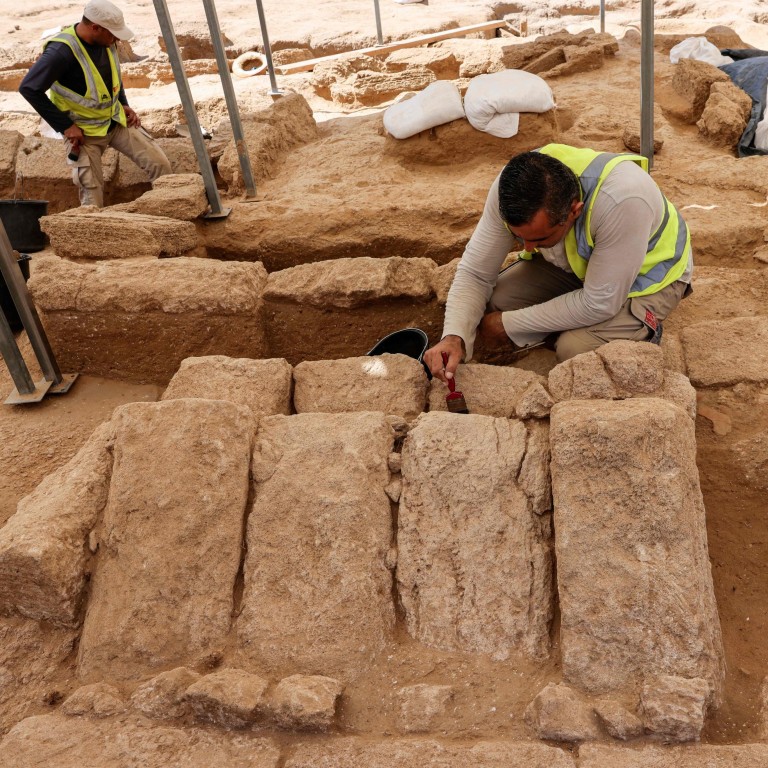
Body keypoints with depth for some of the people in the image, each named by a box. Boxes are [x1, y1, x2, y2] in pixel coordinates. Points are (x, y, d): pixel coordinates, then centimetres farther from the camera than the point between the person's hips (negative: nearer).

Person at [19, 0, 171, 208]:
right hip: (84, 130, -6)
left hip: (117, 120, 6)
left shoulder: (106, 41, -4)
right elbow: (29, 88, -24)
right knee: (92, 191, -8)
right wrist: (65, 126, -22)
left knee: (160, 164, -5)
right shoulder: (62, 51, -26)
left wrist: (123, 105, 5)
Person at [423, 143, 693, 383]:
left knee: (575, 348, -27)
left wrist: (508, 324, -26)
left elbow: (599, 304, -34)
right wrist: (455, 337, -37)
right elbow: (475, 273, -18)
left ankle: (643, 331, 4)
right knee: (495, 302, -18)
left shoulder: (622, 201, -43)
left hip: (646, 274, -4)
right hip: (576, 264, 5)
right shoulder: (513, 186, -28)